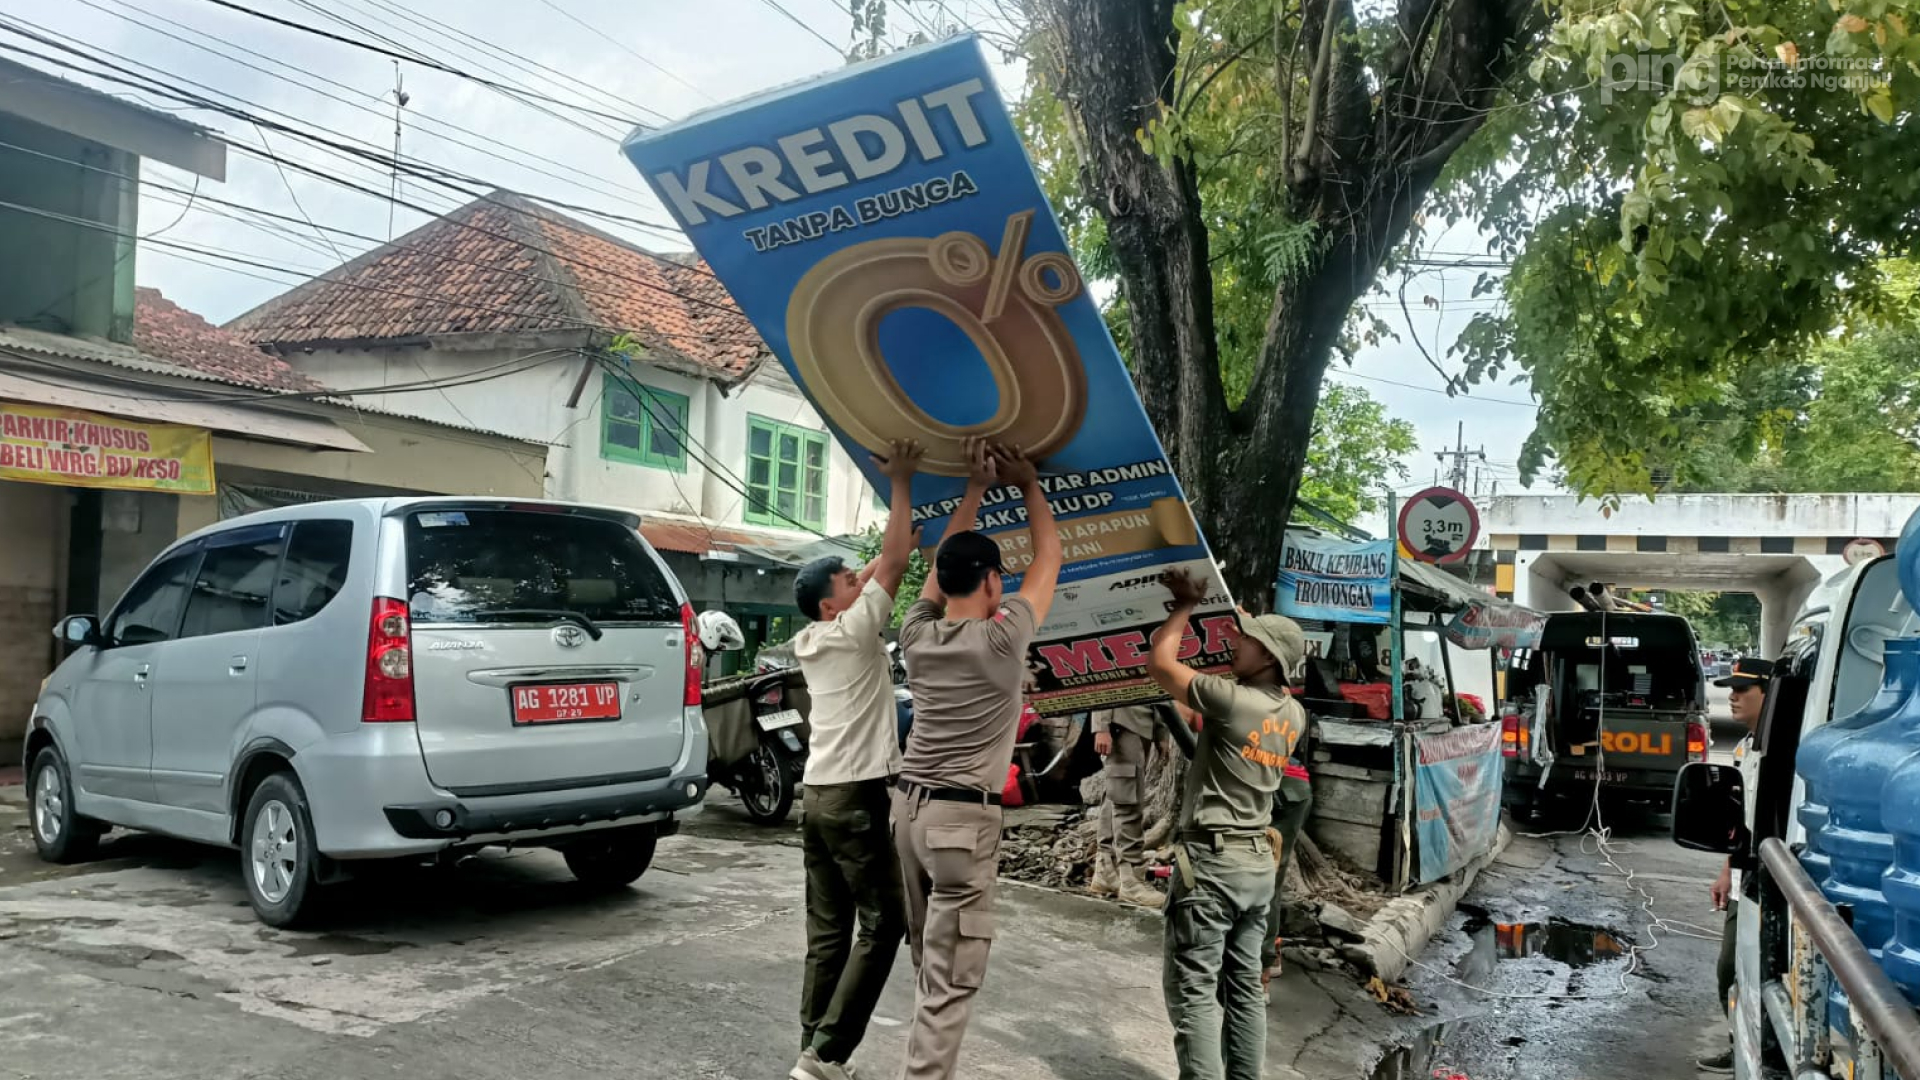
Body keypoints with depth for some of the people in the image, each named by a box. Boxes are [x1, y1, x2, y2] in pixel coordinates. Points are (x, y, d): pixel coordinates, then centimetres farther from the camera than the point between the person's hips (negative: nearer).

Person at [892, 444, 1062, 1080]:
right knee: (951, 978, -3)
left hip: (910, 806, 7)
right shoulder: (1002, 639, -11)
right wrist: (1029, 485, 10)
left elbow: (942, 564, 19)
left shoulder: (916, 635, 4)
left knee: (931, 963, 17)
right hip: (964, 816, -7)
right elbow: (1048, 558, 0)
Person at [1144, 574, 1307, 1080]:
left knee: (1193, 988, -4)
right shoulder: (1293, 715, 5)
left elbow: (1159, 662, -9)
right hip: (1258, 861, 8)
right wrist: (1243, 620, 24)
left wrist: (1185, 605, 3)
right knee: (1246, 986, 13)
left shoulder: (1231, 699, -17)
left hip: (1210, 859, -8)